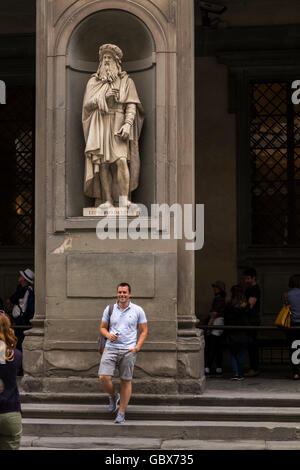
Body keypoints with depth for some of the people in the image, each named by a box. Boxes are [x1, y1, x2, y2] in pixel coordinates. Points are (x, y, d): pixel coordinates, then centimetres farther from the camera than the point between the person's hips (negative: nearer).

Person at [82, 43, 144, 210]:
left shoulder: (126, 81, 10)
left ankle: (124, 199, -21)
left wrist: (128, 124, -15)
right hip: (99, 127, 2)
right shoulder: (93, 82, 17)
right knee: (103, 163, -5)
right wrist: (103, 97, -7)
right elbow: (86, 105, 8)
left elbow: (131, 105, 1)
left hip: (118, 127, -2)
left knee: (121, 159, -20)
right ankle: (107, 200, -4)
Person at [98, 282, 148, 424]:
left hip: (128, 350, -1)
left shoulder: (138, 310, 2)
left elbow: (144, 331, 6)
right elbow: (102, 327, 15)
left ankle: (121, 413, 12)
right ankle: (113, 396, 19)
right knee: (103, 378, -12)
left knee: (126, 381, 2)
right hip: (111, 348, 1)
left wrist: (137, 348, -7)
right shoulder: (109, 309, 7)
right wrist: (108, 335, -8)